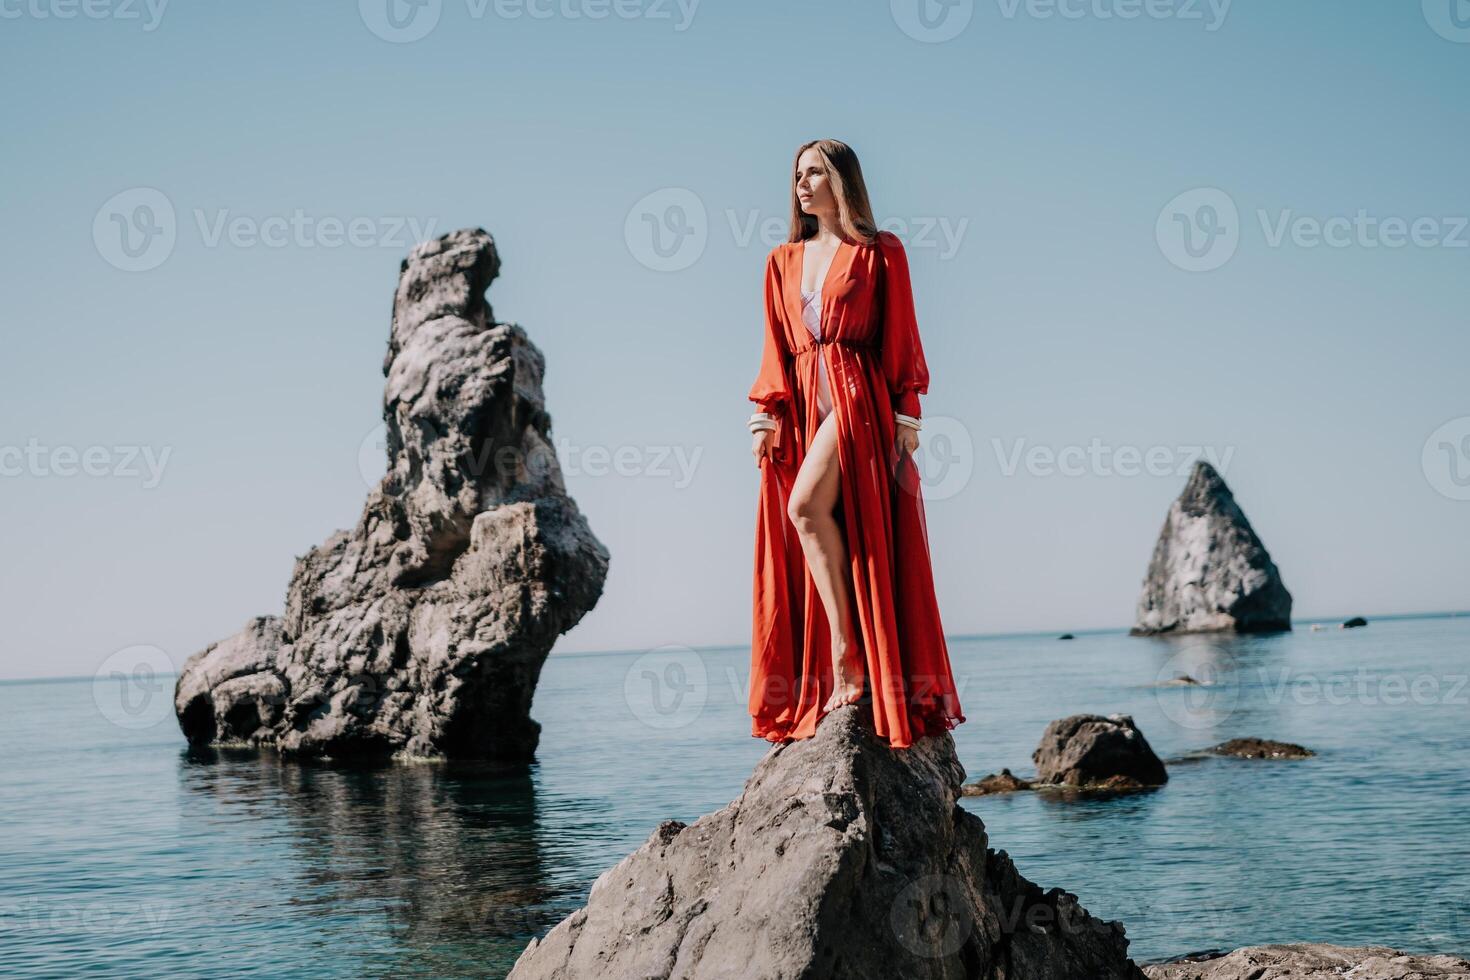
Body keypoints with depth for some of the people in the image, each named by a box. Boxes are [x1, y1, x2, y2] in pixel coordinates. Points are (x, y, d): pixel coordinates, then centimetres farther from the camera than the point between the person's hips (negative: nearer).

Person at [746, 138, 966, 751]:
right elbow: (777, 348, 16)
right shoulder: (783, 261, 19)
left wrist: (906, 416, -6)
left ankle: (847, 653, -19)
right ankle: (843, 672, 3)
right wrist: (769, 413, 3)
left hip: (859, 398, -6)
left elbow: (900, 339, 2)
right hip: (803, 405, 6)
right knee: (804, 522, -1)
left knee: (807, 506, -26)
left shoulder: (880, 253, 5)